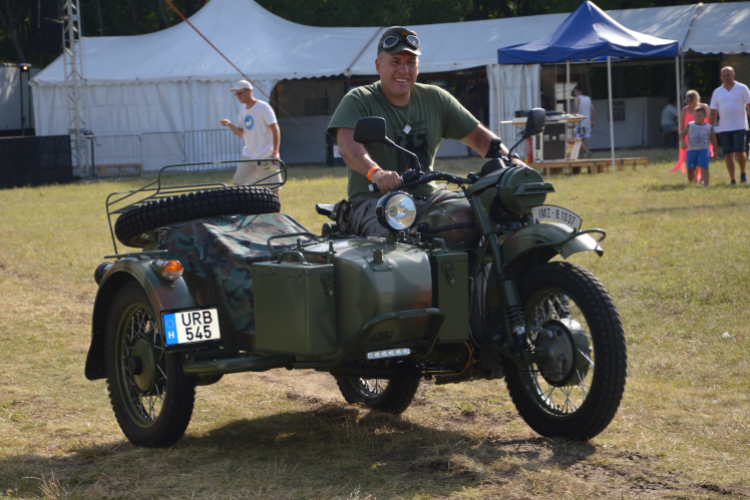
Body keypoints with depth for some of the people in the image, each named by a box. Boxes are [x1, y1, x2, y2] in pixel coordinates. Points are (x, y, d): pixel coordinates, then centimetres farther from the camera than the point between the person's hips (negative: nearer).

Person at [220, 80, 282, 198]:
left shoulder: (263, 107, -10)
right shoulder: (242, 109, 11)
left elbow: (275, 129, -12)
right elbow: (241, 133, 13)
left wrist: (275, 152, -20)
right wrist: (230, 125, -7)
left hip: (266, 156, -7)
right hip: (248, 156, 7)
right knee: (238, 182, 2)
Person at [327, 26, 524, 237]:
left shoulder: (434, 99, 14)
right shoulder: (358, 101, -2)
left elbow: (477, 135, 15)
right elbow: (347, 144, -21)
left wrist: (510, 159, -5)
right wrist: (375, 172, -42)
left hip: (428, 197, 5)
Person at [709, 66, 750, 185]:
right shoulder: (717, 92, 10)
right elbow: (713, 112, 11)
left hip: (739, 126, -3)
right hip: (725, 128, 3)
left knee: (739, 151, -12)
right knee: (728, 154, 0)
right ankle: (732, 179, 5)